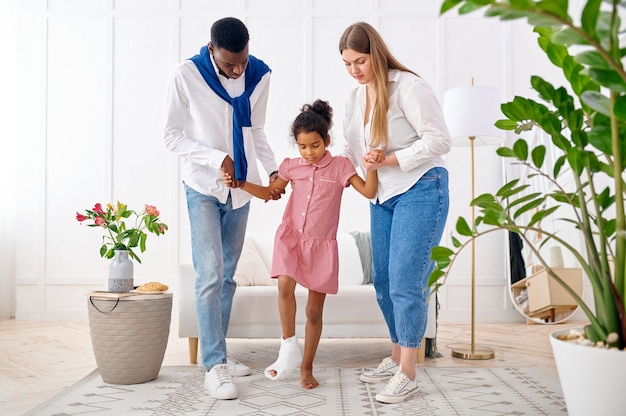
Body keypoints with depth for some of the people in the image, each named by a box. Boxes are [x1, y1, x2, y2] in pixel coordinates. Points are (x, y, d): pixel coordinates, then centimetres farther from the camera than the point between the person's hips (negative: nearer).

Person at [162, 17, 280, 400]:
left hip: (241, 187, 4)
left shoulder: (259, 75, -2)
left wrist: (273, 167, -4)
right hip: (204, 188, -4)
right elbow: (172, 135, -9)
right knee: (210, 275, -11)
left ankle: (217, 352, 23)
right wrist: (217, 158, -20)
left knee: (227, 275, 11)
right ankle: (215, 366, -4)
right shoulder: (187, 75, -13)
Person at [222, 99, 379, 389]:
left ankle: (306, 367, 17)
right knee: (285, 284, -27)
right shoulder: (292, 166, 6)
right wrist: (240, 183, 4)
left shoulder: (340, 166, -1)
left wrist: (371, 167, -24)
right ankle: (289, 346, -11)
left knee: (315, 309, 4)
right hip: (291, 237, 1)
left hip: (322, 245, -1)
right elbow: (269, 193, 16)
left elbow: (369, 192, -8)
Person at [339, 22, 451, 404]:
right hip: (383, 196, 8)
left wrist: (390, 160, -20)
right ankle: (397, 358, 26)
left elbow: (439, 140, -16)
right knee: (383, 282, 10)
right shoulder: (356, 97, 11)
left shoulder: (407, 86, -12)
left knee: (405, 283, -9)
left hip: (420, 190, -8)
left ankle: (407, 375, 2)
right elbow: (353, 147, 22)